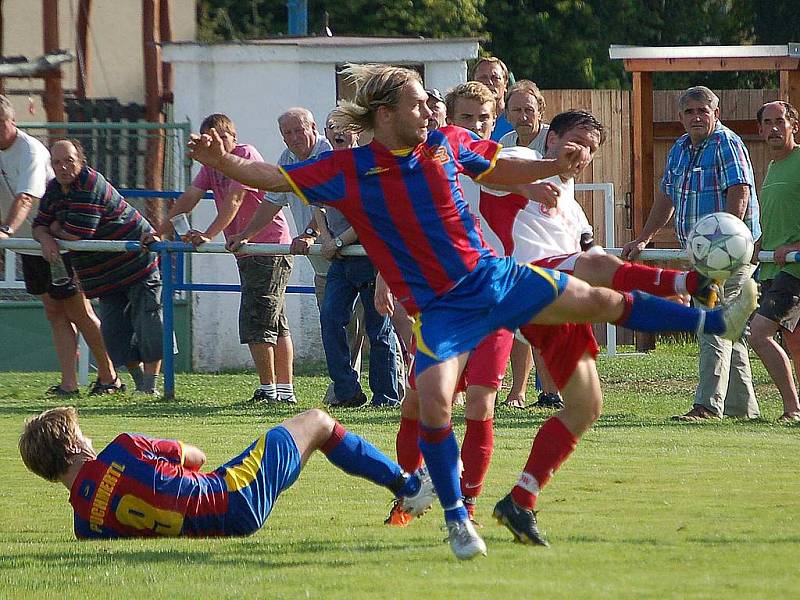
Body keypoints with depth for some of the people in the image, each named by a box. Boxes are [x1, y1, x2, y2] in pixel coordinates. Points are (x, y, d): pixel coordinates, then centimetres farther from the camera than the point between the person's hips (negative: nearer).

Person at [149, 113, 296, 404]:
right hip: (246, 253, 10)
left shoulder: (246, 155, -11)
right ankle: (285, 390, 12)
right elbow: (188, 199, 10)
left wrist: (208, 236, -28)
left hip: (269, 247, -10)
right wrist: (160, 232, 0)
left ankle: (268, 390, -12)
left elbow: (234, 200, -20)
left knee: (256, 323, -13)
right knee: (275, 324, 10)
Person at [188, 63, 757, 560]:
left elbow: (501, 170, 16)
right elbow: (274, 177, -9)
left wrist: (555, 165, 1)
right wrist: (222, 161, -26)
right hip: (439, 308, -3)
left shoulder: (446, 143, -2)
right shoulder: (347, 171, -11)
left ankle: (716, 321, 20)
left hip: (494, 277, 3)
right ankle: (456, 519, -4)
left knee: (598, 301, 6)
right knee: (434, 401, -22)